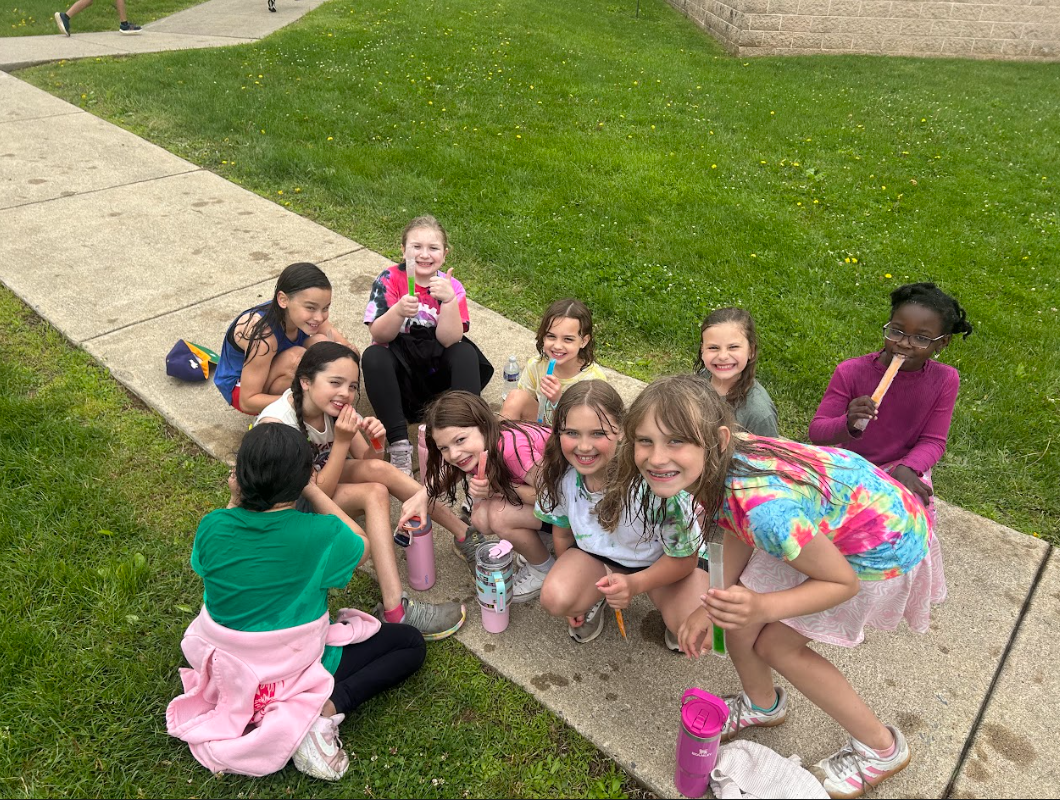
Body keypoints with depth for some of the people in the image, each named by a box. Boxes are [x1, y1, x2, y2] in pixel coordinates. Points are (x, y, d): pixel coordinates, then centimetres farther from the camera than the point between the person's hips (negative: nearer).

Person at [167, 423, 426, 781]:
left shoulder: (212, 526, -18)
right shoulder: (318, 533, -28)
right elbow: (361, 547, -4)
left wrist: (236, 500, -3)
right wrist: (313, 491, -6)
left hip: (224, 667, 6)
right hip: (297, 668, -5)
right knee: (411, 643, 7)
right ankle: (326, 710, -11)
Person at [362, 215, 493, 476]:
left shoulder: (451, 286, -6)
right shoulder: (389, 280, -9)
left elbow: (449, 339, -18)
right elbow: (378, 334, -17)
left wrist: (449, 300, -32)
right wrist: (399, 311, -37)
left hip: (437, 369, 1)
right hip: (399, 369, -1)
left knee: (465, 354, -25)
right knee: (373, 356, -30)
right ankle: (399, 443, -32)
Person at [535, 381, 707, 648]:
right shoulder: (560, 473, -22)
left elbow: (684, 558, -20)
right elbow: (562, 531, 1)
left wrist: (634, 584, -34)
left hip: (660, 563, -2)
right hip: (596, 555, 3)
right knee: (554, 598, -26)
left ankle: (673, 619, 10)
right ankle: (595, 598, 9)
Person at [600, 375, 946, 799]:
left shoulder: (766, 508, -43)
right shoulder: (716, 464, -21)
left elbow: (842, 582, -26)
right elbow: (737, 530, -2)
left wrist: (761, 607, -37)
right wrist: (712, 606, -8)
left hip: (882, 545, -6)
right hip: (816, 524, 7)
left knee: (777, 645, 1)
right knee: (736, 621, 5)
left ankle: (881, 749, 25)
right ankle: (763, 704, 39)